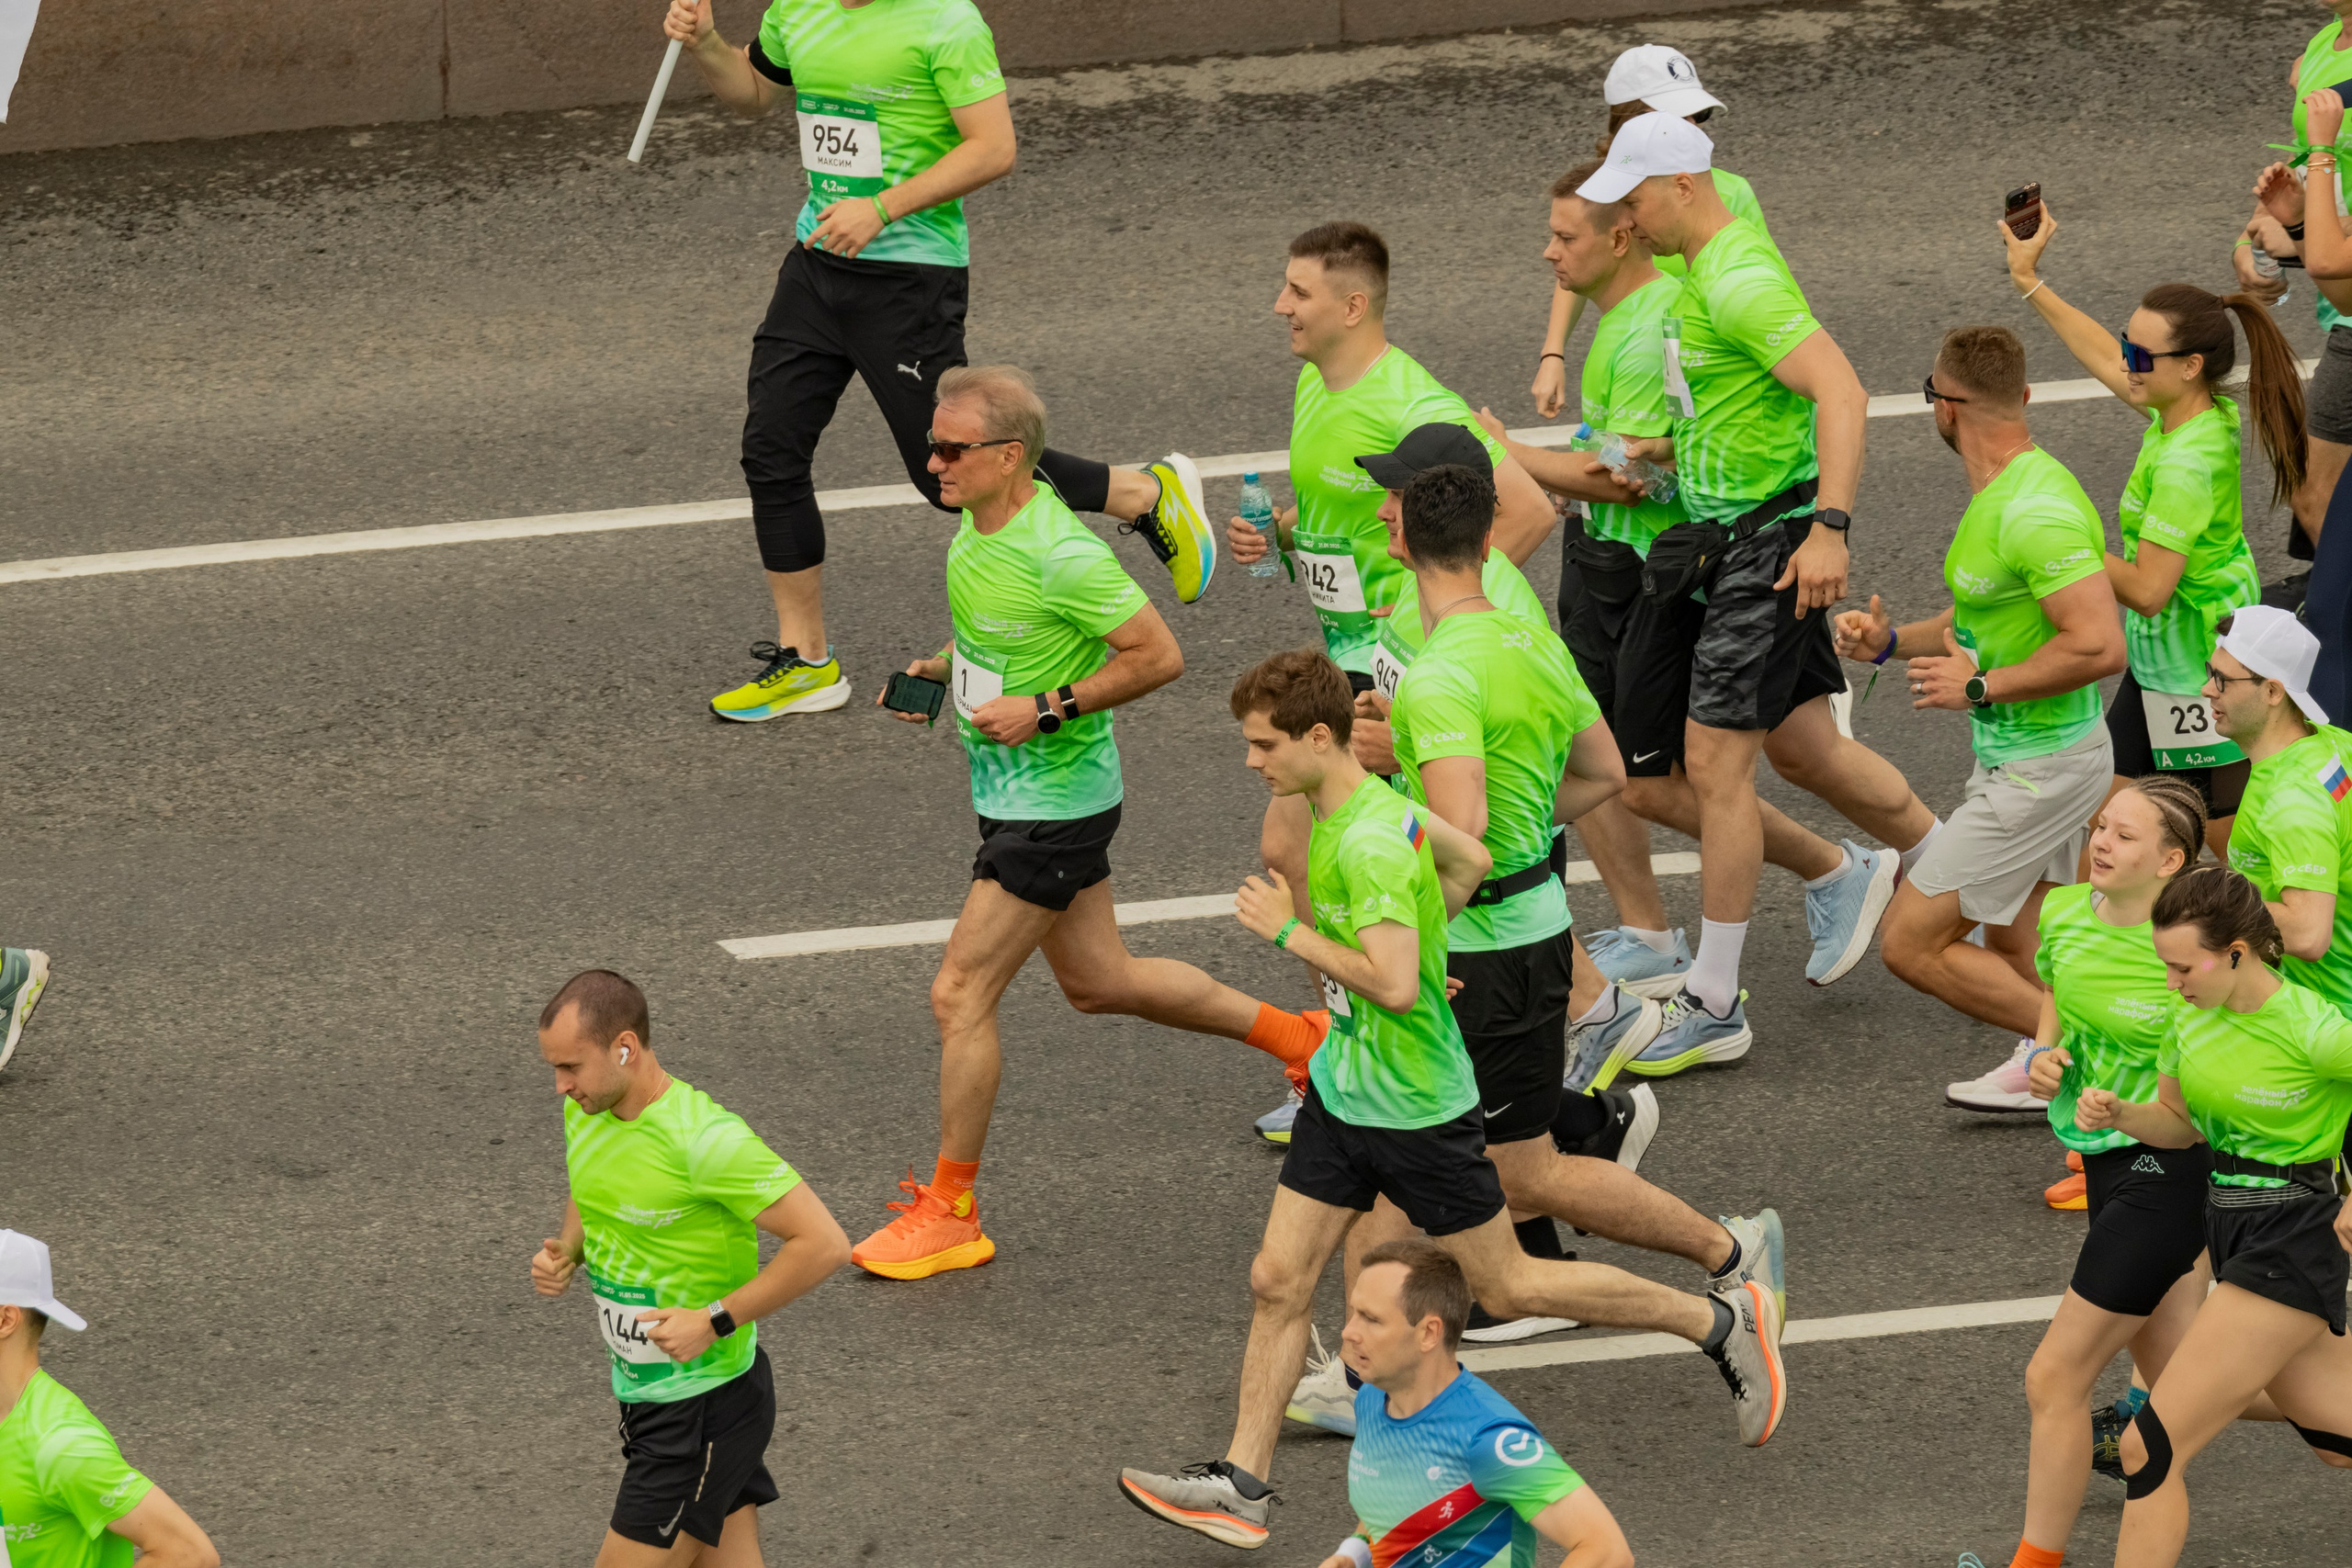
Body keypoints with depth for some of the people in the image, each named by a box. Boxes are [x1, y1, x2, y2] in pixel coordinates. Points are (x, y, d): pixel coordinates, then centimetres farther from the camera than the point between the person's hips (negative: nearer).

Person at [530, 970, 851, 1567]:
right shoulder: (584, 1112, 1)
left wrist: (715, 1322, -23)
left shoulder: (704, 1138, -24)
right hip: (644, 1393, 8)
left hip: (707, 1405, -8)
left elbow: (824, 1244, -25)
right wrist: (566, 1253, 3)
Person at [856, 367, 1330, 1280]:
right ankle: (1293, 1035, 38)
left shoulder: (1058, 554, -26)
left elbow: (1158, 656, -22)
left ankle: (950, 1214, 4)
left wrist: (1046, 710, -24)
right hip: (1011, 789, 10)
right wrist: (935, 671, 5)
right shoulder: (979, 523, 2)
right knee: (1097, 981, 21)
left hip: (1055, 803, -10)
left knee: (960, 996, -7)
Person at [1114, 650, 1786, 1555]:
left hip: (1416, 1107, -9)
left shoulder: (1369, 844, -27)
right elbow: (1469, 861, 18)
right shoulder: (1366, 804, 3)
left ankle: (1723, 1321, 19)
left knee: (1505, 1287, 5)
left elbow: (1395, 984, -35)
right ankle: (1242, 1486, 8)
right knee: (1279, 1280, 4)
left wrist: (1289, 932, -26)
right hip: (1344, 1092, 9)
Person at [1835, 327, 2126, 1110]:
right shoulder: (2001, 492, 8)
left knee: (1912, 943, -6)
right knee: (2015, 967, 16)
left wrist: (1980, 687, -21)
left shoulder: (2035, 511, -25)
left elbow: (2099, 645, -31)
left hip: (2037, 771, -10)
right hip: (2016, 758, 10)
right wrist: (1889, 642, 6)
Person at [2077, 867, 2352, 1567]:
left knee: (2151, 1449, -10)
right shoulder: (2193, 1015, 1)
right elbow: (2178, 1122, 15)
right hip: (2231, 1236, 9)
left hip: (2293, 1241, -9)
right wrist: (2118, 1113, -7)